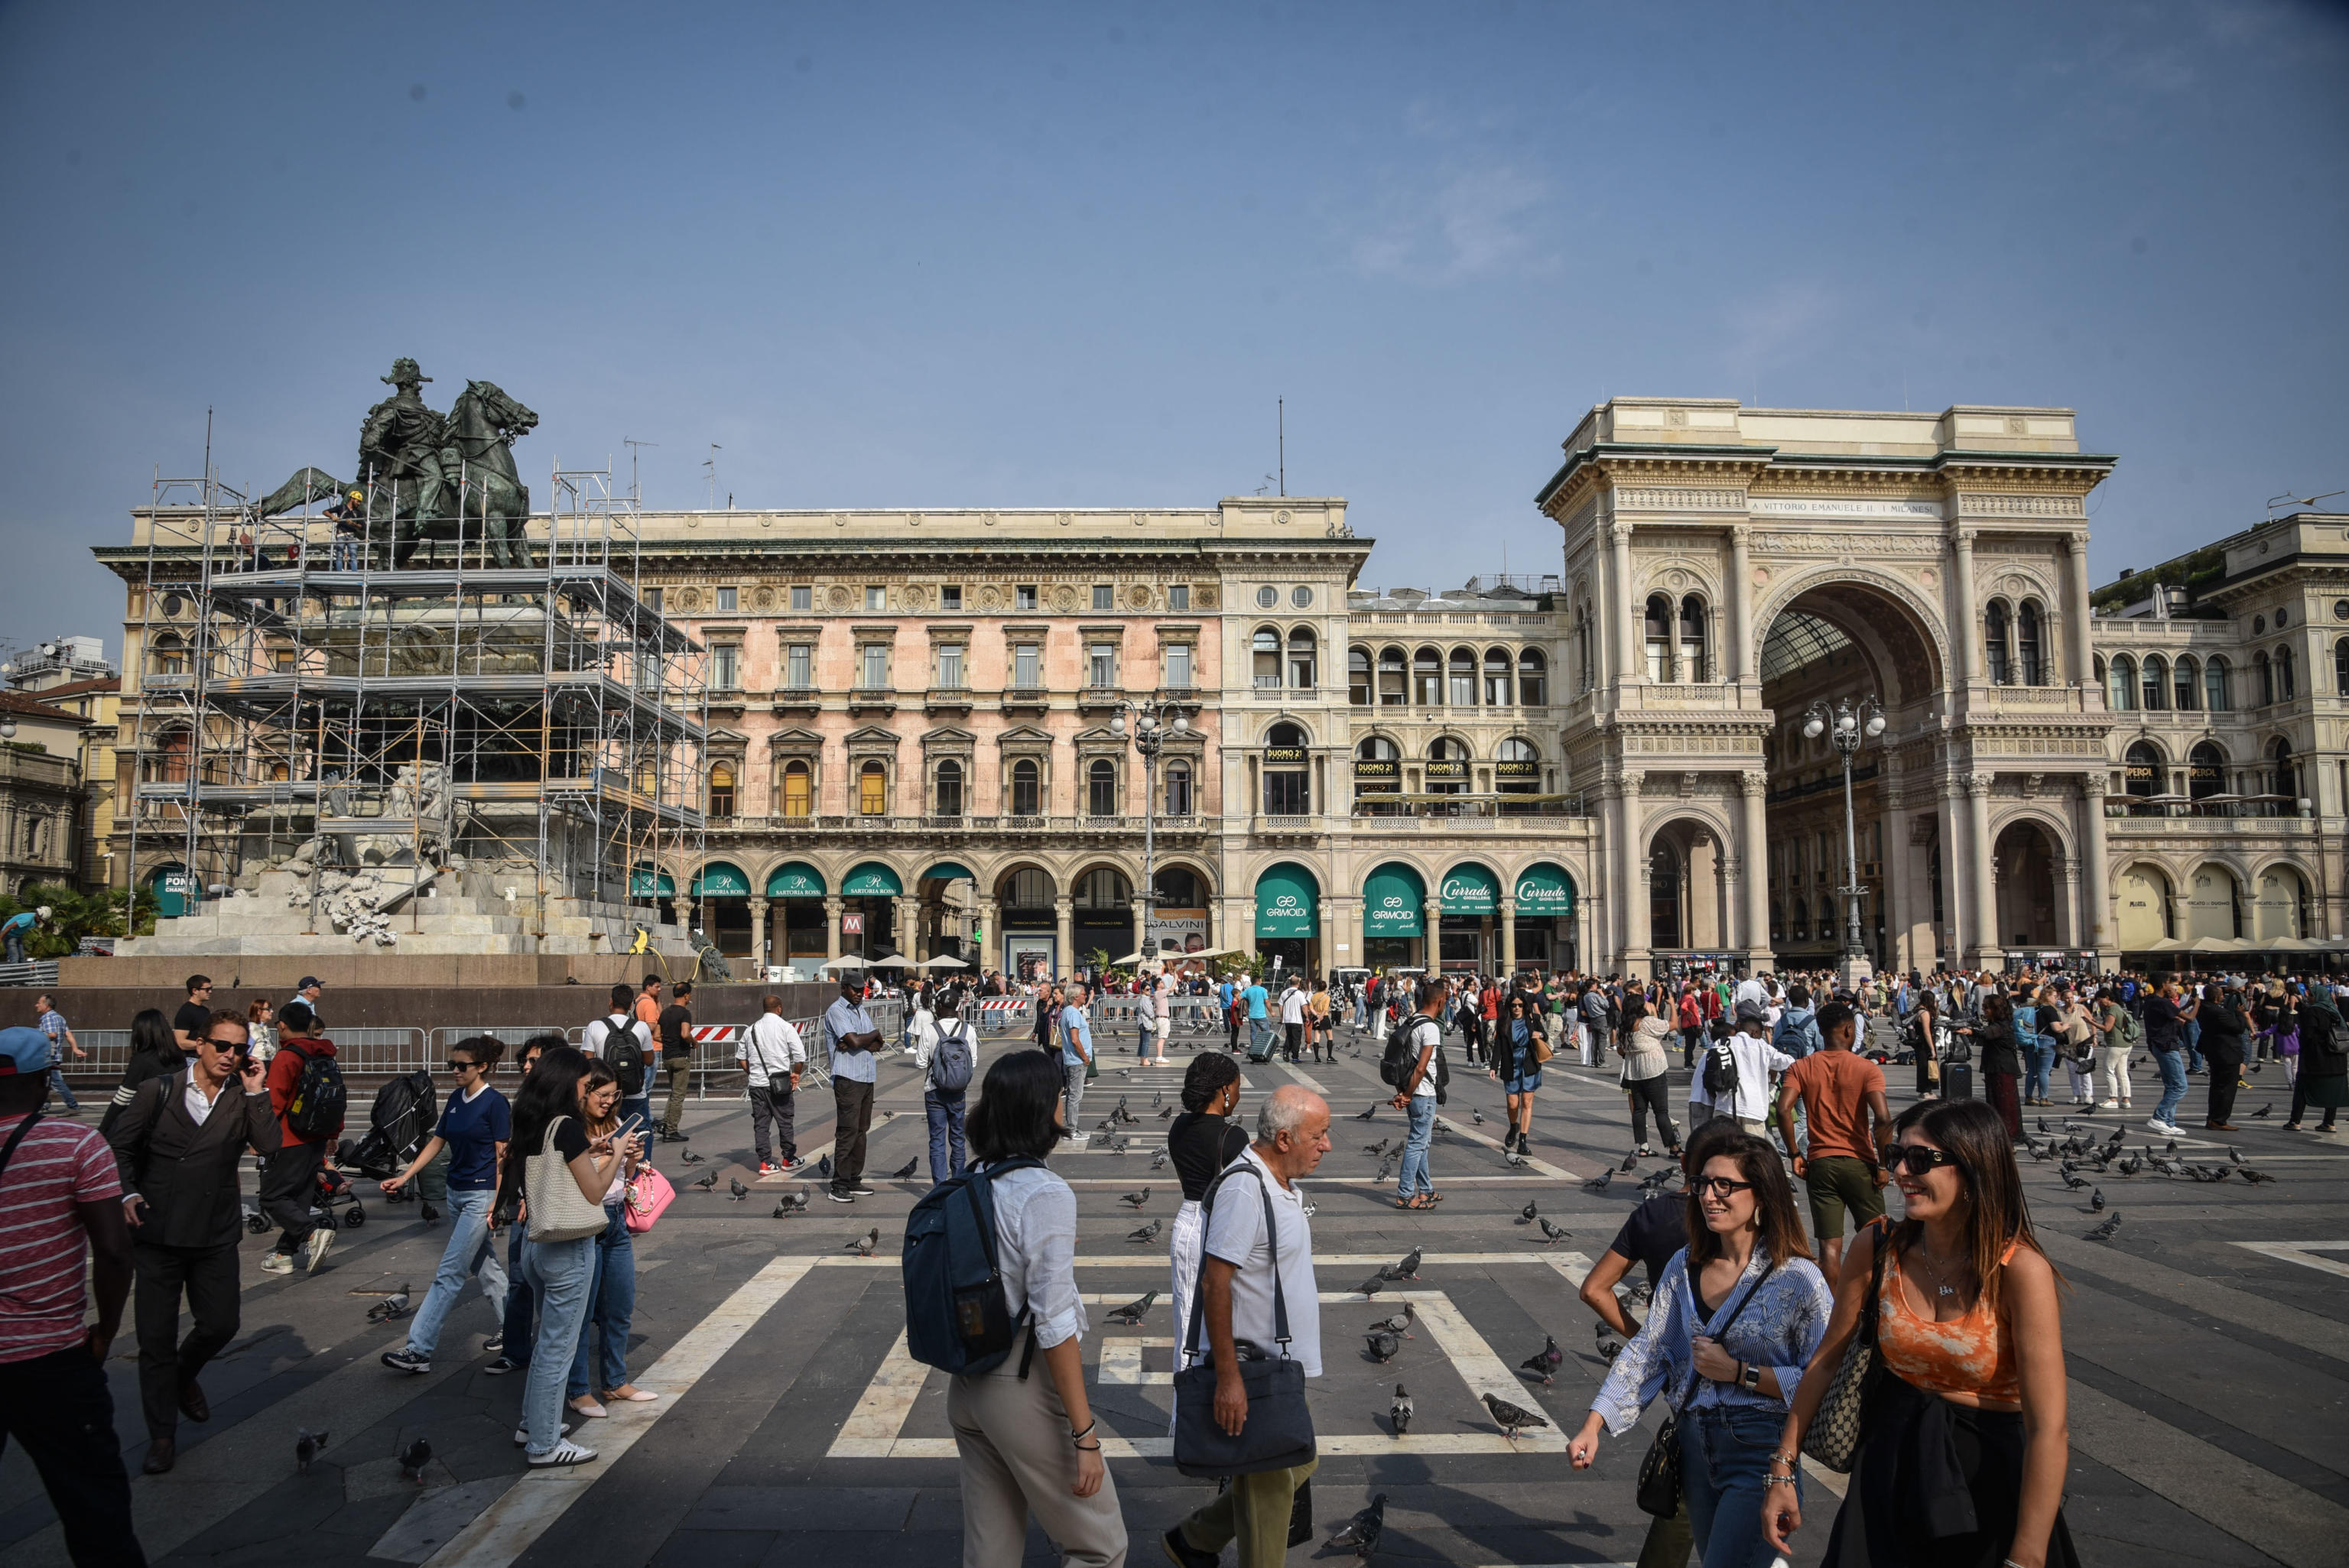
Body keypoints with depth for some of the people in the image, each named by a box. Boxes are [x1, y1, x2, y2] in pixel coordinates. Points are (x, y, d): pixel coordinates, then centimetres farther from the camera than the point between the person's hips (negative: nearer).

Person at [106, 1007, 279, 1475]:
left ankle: (185, 1375, 38)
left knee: (220, 1325, 4)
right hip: (158, 1231, -1)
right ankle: (162, 1435, 19)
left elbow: (269, 1145, -14)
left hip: (216, 1235, 1)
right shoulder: (159, 1090, -2)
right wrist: (127, 1193, -8)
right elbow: (121, 1145, 7)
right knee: (156, 1339, 4)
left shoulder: (243, 1099, 0)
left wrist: (257, 1092, -17)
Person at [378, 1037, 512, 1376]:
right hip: (456, 1192, 8)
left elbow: (503, 1155, -14)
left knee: (449, 1273, -6)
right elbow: (437, 1142, 14)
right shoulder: (455, 1099, 7)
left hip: (481, 1195, -8)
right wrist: (404, 1177, 5)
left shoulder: (495, 1103, -14)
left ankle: (419, 1350, -4)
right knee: (486, 1266, 16)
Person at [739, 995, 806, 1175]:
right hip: (780, 1084, -4)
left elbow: (741, 1059, 14)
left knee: (760, 1123, 8)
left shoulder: (751, 1030, 9)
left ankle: (765, 1162, 7)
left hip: (756, 1084, 4)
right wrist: (795, 1073, 6)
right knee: (784, 1121, 9)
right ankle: (788, 1159, 18)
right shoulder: (785, 1027, -6)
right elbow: (800, 1055, -10)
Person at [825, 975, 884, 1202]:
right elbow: (855, 1041, -19)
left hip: (867, 1077, 8)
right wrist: (874, 1034, 0)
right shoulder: (836, 1010, -7)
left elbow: (878, 1044, 9)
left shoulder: (861, 1010, 17)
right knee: (847, 1131, -9)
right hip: (848, 1078, -8)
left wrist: (858, 1043, -10)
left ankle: (854, 1180, 15)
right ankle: (838, 1186, -7)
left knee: (861, 1130, 9)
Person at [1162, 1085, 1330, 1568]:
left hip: (1279, 1362, 10)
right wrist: (1228, 1377, -26)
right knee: (1270, 1483, 1)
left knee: (1298, 1466, 20)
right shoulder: (1243, 1188, -24)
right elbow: (1215, 1283, -26)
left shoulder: (1280, 1181, 7)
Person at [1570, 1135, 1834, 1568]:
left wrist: (1739, 1372, -15)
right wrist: (1592, 1426, -3)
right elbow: (1646, 1352, 3)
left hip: (1758, 1451, -6)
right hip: (1695, 1446, 6)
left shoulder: (1798, 1279, -12)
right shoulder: (1684, 1267, 3)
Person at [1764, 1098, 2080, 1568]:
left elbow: (2049, 1429, -24)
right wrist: (1782, 1471, -1)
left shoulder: (2020, 1269, -22)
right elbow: (1827, 1358, -1)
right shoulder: (1876, 1248, -10)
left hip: (1989, 1474, -3)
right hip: (1890, 1463, 3)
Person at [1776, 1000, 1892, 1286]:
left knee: (1830, 1245, 5)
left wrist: (1796, 1155, -4)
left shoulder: (1801, 1068, 1)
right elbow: (1882, 1118, -17)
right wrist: (1883, 1164, -8)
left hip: (1820, 1164, 2)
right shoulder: (1867, 1069, -5)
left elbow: (1783, 1110, -12)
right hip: (1859, 1163, -2)